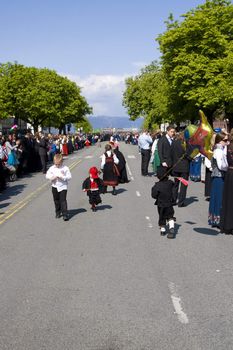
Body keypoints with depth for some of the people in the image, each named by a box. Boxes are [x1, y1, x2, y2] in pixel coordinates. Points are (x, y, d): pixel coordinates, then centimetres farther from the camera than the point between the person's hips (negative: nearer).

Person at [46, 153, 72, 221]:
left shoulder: (65, 168, -8)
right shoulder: (52, 168, 1)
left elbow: (69, 176, -10)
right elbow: (47, 175, 1)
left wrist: (62, 177, -24)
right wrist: (53, 177, -18)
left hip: (63, 187, -4)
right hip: (55, 187, 4)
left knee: (63, 200, -9)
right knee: (56, 201, 14)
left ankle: (65, 214, -7)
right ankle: (58, 213, 30)